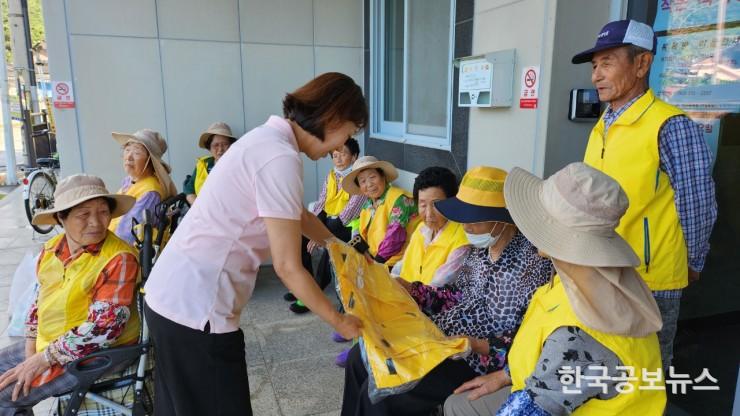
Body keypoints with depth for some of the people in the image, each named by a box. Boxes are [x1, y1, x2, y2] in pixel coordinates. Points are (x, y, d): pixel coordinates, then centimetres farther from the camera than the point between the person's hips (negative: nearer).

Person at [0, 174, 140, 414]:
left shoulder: (119, 259, -25)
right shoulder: (51, 248, 0)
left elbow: (104, 327, -27)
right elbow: (41, 299, 15)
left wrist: (44, 359, -22)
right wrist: (31, 342, 3)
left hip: (92, 352, -8)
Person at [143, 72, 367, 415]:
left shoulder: (270, 139, 9)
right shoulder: (280, 158, -21)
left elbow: (298, 214, 24)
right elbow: (288, 267, -19)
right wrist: (339, 323, -6)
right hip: (196, 308, -10)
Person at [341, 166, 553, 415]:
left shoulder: (534, 264, -22)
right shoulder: (480, 248, 4)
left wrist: (478, 345, -29)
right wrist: (411, 290, 3)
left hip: (476, 363, -8)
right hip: (438, 338, 9)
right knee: (360, 357, 9)